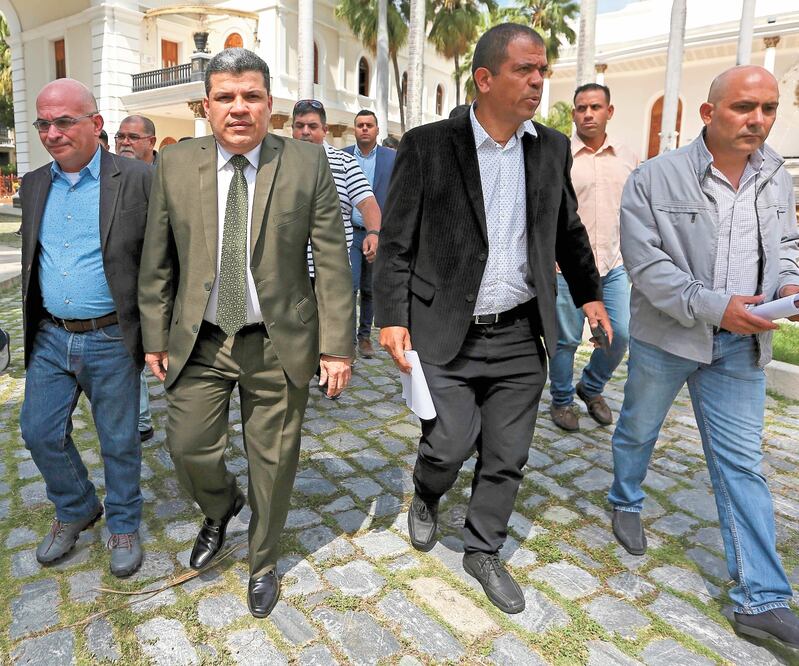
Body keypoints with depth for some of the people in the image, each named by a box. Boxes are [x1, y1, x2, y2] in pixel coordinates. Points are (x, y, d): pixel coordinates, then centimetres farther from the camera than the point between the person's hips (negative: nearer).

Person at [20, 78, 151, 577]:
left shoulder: (137, 180, -9)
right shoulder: (35, 185, 8)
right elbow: (32, 260, 17)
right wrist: (32, 325, 15)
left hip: (112, 340, -5)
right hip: (51, 336, 6)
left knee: (119, 441, 8)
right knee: (40, 432, 12)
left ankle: (124, 526, 30)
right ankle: (76, 511, 38)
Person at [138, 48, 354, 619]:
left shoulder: (308, 164, -6)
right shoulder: (175, 165, 0)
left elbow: (332, 261, -7)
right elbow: (157, 261, 6)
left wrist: (337, 346, -10)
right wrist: (156, 336, 6)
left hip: (279, 343, -1)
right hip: (200, 341, 2)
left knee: (274, 461, 10)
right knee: (190, 448, 7)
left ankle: (264, 563, 37)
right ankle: (220, 509, 45)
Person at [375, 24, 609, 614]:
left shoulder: (553, 148, 7)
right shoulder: (428, 145, -6)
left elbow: (568, 230, 19)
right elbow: (396, 241, -5)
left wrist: (589, 292, 16)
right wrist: (392, 317, -10)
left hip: (520, 336, 4)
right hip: (445, 335, -3)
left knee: (507, 457, 10)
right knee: (450, 444, -2)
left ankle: (483, 550, 34)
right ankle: (426, 498, 35)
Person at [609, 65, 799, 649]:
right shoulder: (657, 177, -11)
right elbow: (645, 261, -16)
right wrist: (715, 306, -23)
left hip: (740, 345, 4)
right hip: (666, 336, -3)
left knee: (742, 465, 5)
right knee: (639, 429, 18)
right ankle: (626, 503, 47)